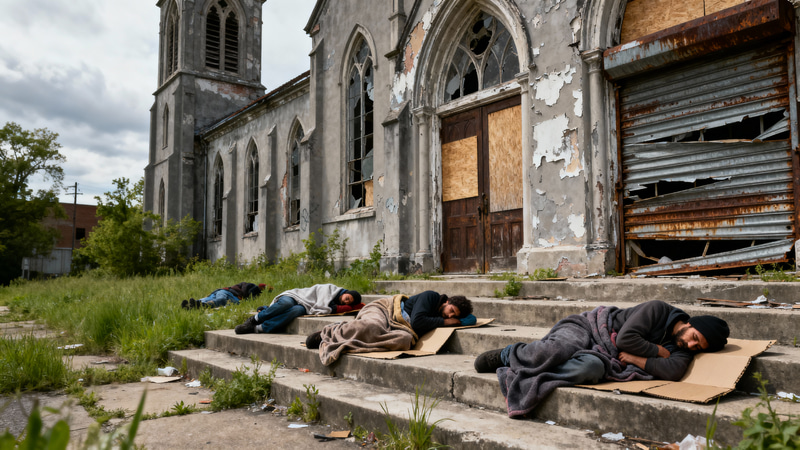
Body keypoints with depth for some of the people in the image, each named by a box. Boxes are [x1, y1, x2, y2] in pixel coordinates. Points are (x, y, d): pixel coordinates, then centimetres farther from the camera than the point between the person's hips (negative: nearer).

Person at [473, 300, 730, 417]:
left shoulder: (681, 351, 6)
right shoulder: (658, 310, -9)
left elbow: (673, 371, -15)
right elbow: (626, 338, -18)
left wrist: (635, 359, -17)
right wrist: (659, 351, -7)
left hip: (601, 358, 4)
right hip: (587, 328, -3)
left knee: (593, 369, -35)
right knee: (559, 350, -37)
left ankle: (520, 376, -24)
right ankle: (509, 354, -6)